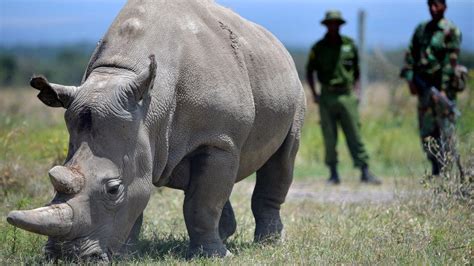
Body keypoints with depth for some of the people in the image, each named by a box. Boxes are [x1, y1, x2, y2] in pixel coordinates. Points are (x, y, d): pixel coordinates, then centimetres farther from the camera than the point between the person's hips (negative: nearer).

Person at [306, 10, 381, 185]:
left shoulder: (349, 45, 7)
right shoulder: (318, 48, 4)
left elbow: (356, 69, 17)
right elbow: (309, 72, 11)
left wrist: (356, 89, 7)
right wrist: (314, 94, 2)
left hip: (347, 96, 0)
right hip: (327, 97, 0)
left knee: (355, 136, -3)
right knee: (329, 138, 1)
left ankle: (365, 172, -4)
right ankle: (333, 174, 8)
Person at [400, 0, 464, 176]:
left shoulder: (451, 31, -7)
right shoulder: (421, 29, 12)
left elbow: (450, 61, -13)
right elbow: (411, 54, 11)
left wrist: (444, 89, -18)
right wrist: (410, 79, -1)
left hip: (443, 84, -6)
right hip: (424, 85, 6)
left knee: (446, 130, -9)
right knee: (427, 131, 6)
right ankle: (436, 171, 13)